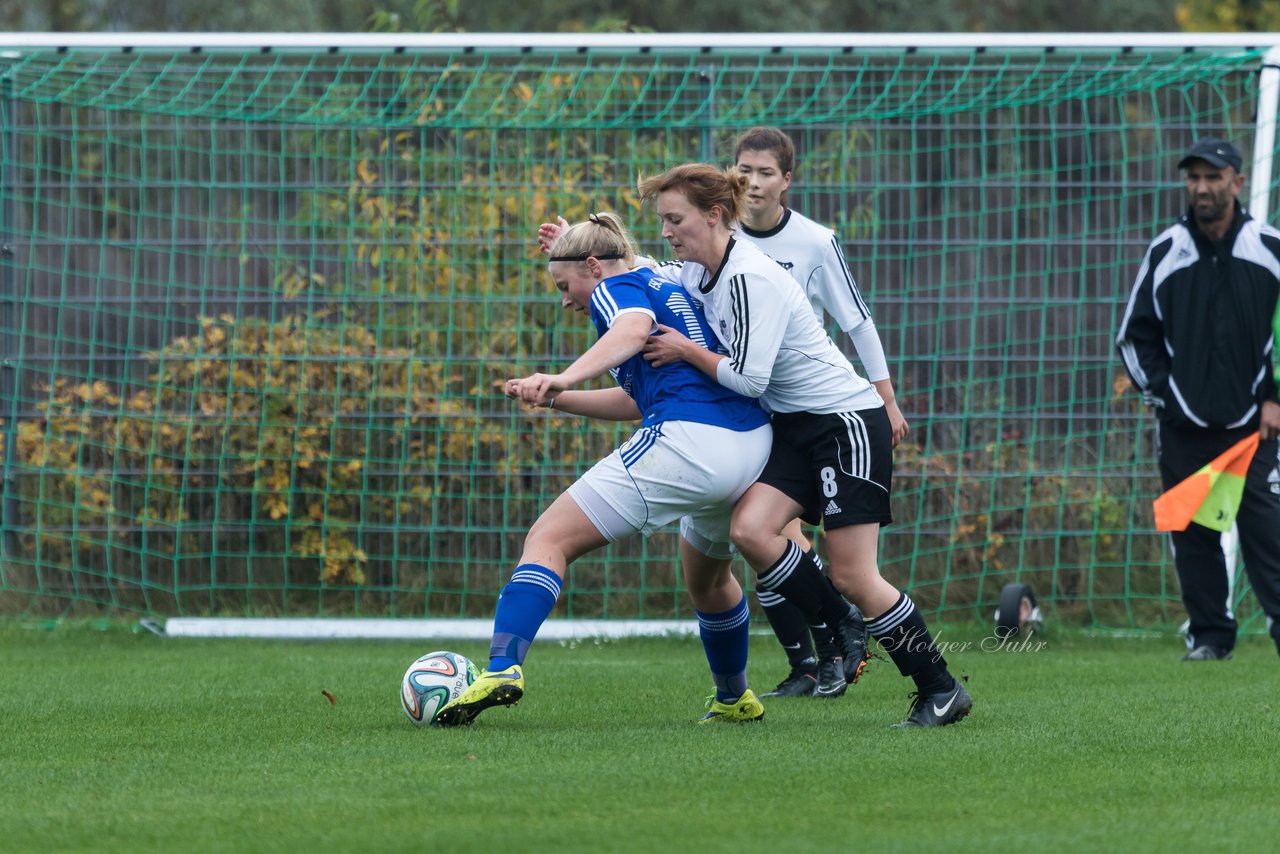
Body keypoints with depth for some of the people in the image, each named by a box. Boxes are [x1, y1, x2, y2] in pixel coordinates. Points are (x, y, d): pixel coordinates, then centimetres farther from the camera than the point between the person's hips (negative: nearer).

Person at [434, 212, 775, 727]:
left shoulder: (616, 289, 3)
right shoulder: (663, 287, 30)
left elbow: (634, 326, -23)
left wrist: (564, 378, -36)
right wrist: (556, 399, 28)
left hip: (685, 442, -9)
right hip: (752, 443, 9)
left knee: (549, 539, -8)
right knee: (707, 576, 34)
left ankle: (503, 667, -25)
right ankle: (734, 699, 47)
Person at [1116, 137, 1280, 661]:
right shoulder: (1164, 254, 5)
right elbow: (1135, 335, 13)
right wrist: (1159, 393, 3)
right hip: (1183, 426, 2)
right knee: (1192, 534, 2)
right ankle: (1209, 634, 9)